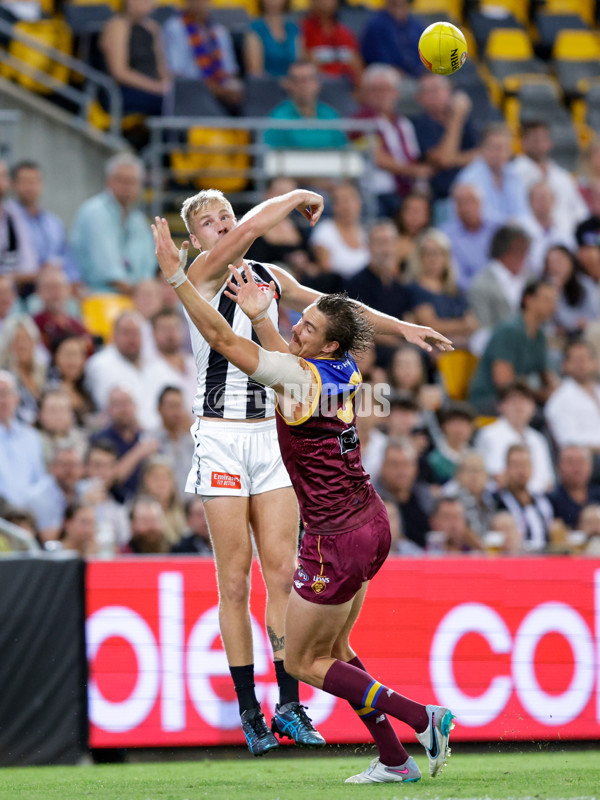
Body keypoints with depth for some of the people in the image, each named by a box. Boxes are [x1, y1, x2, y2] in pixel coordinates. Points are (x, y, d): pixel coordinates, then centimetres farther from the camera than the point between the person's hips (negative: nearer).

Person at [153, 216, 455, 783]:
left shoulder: (303, 377, -20)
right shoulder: (343, 371, 2)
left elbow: (223, 339, -21)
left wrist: (175, 274, -20)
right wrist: (260, 316, 11)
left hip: (337, 542, -9)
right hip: (371, 524, 9)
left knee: (302, 662, 5)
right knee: (333, 649, 19)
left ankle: (423, 719, -2)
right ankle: (394, 760, 16)